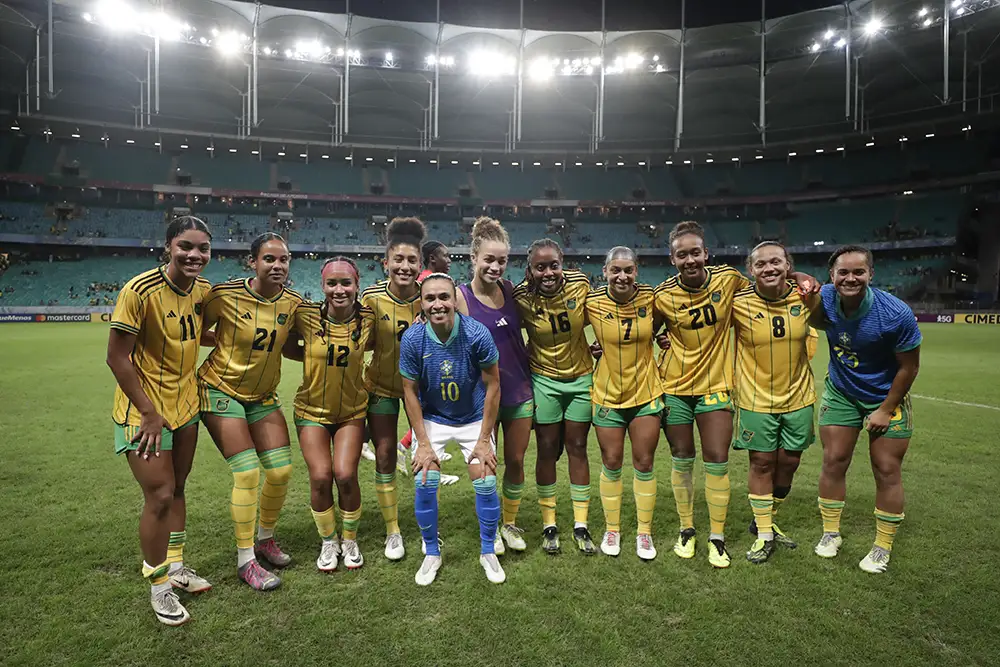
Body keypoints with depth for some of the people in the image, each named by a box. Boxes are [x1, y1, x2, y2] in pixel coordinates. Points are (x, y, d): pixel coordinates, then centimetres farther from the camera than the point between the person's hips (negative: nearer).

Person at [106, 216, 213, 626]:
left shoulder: (203, 289, -2)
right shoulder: (139, 291, -21)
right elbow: (117, 357, -17)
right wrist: (149, 413, -16)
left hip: (184, 404, 6)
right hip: (145, 411, -6)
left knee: (177, 488, 17)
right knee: (159, 497, -3)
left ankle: (175, 566, 34)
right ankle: (158, 585, 18)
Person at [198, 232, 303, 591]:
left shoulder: (293, 302, -7)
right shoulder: (225, 295, -20)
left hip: (263, 396, 5)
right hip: (222, 390, -5)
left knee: (281, 470, 2)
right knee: (248, 473, -10)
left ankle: (266, 539, 28)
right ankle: (245, 559, 9)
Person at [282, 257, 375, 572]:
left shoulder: (368, 318, -12)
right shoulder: (306, 316, -16)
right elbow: (288, 348, -2)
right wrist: (318, 355, -12)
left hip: (352, 411, 0)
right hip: (312, 410, 0)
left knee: (345, 475, -9)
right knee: (320, 477, -8)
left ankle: (350, 540, 19)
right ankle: (328, 542, 21)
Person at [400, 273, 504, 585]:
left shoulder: (477, 334, -24)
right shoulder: (412, 339, -19)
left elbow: (492, 386, -14)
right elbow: (410, 391, -8)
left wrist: (484, 440, -12)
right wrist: (423, 443, -9)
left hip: (474, 418, 0)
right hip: (432, 418, 1)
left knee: (486, 482, -6)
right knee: (424, 482, -9)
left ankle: (488, 552, 20)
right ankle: (432, 554, 16)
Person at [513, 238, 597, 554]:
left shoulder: (580, 284, -14)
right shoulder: (521, 298, -18)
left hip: (581, 377, 2)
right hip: (544, 380, -1)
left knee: (577, 448, 8)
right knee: (547, 450, 5)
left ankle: (581, 526, 20)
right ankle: (549, 525, 21)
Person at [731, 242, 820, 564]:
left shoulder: (804, 296, -6)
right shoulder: (738, 302, -15)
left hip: (798, 396, 4)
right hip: (756, 400, -3)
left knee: (788, 463, 13)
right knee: (762, 464, 4)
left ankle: (765, 521, 36)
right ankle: (764, 534, 22)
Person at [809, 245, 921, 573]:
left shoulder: (896, 313, -24)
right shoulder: (826, 298, -16)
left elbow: (909, 366, -14)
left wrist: (885, 410, -11)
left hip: (886, 398, -3)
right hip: (840, 393, 3)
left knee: (887, 471, 2)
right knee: (833, 462, 5)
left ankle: (882, 547, 20)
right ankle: (831, 533, 22)